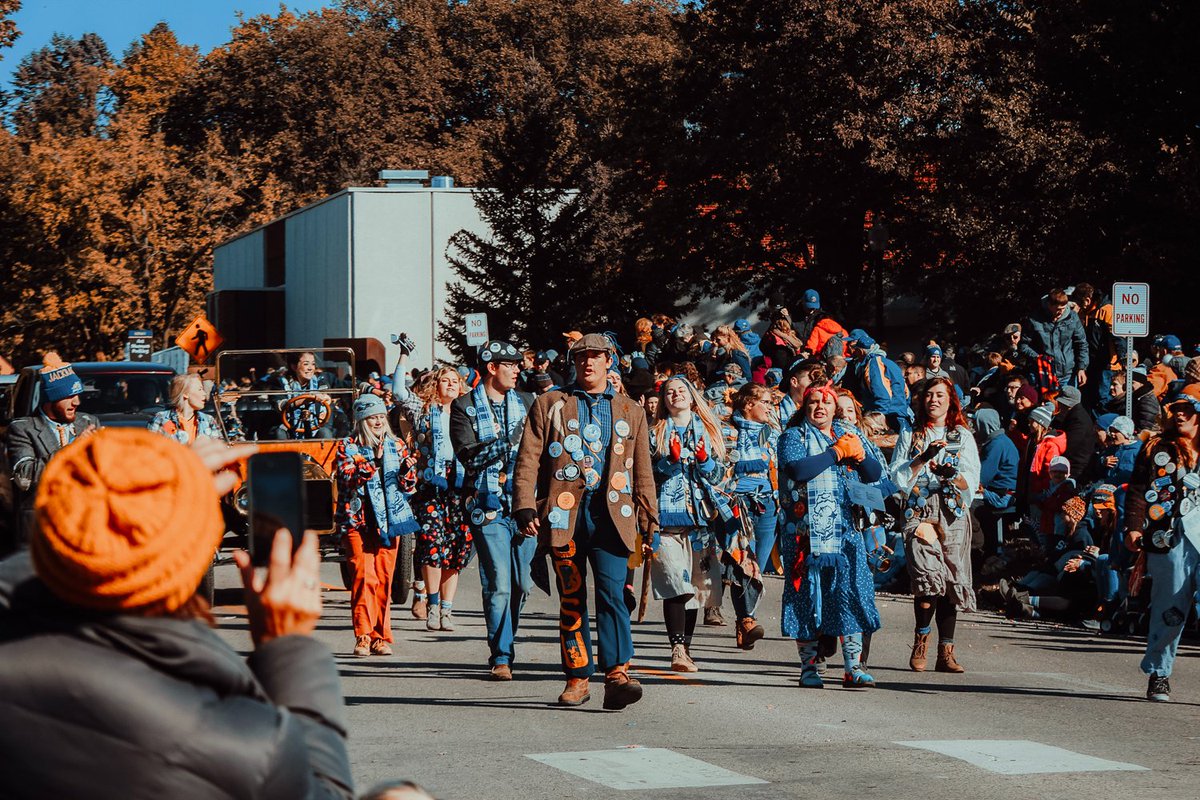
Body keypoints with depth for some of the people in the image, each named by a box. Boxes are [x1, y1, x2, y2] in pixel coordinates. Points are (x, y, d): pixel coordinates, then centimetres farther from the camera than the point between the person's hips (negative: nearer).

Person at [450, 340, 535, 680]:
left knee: (522, 583, 5)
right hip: (490, 505, -4)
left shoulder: (526, 403, 14)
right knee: (499, 584, -8)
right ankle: (501, 656, -2)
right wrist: (510, 440, -17)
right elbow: (469, 455, -10)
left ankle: (503, 642, 24)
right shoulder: (465, 407, 2)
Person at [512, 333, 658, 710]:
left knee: (612, 591, -16)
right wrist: (525, 507, -5)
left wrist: (650, 518, 12)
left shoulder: (631, 411, 18)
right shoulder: (549, 405, 13)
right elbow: (528, 460, 7)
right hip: (563, 513, 1)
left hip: (611, 513, -1)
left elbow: (643, 471, 19)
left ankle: (617, 673, -24)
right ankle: (577, 678, 11)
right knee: (571, 599, 4)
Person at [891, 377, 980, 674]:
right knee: (929, 574, -19)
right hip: (919, 511, -1)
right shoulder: (911, 435, 15)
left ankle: (946, 652, 1)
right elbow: (899, 477, 4)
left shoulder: (963, 436, 14)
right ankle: (921, 640, -4)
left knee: (951, 581, -3)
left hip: (953, 511, 1)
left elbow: (972, 482, 6)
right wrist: (924, 457, -9)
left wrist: (953, 474, -15)